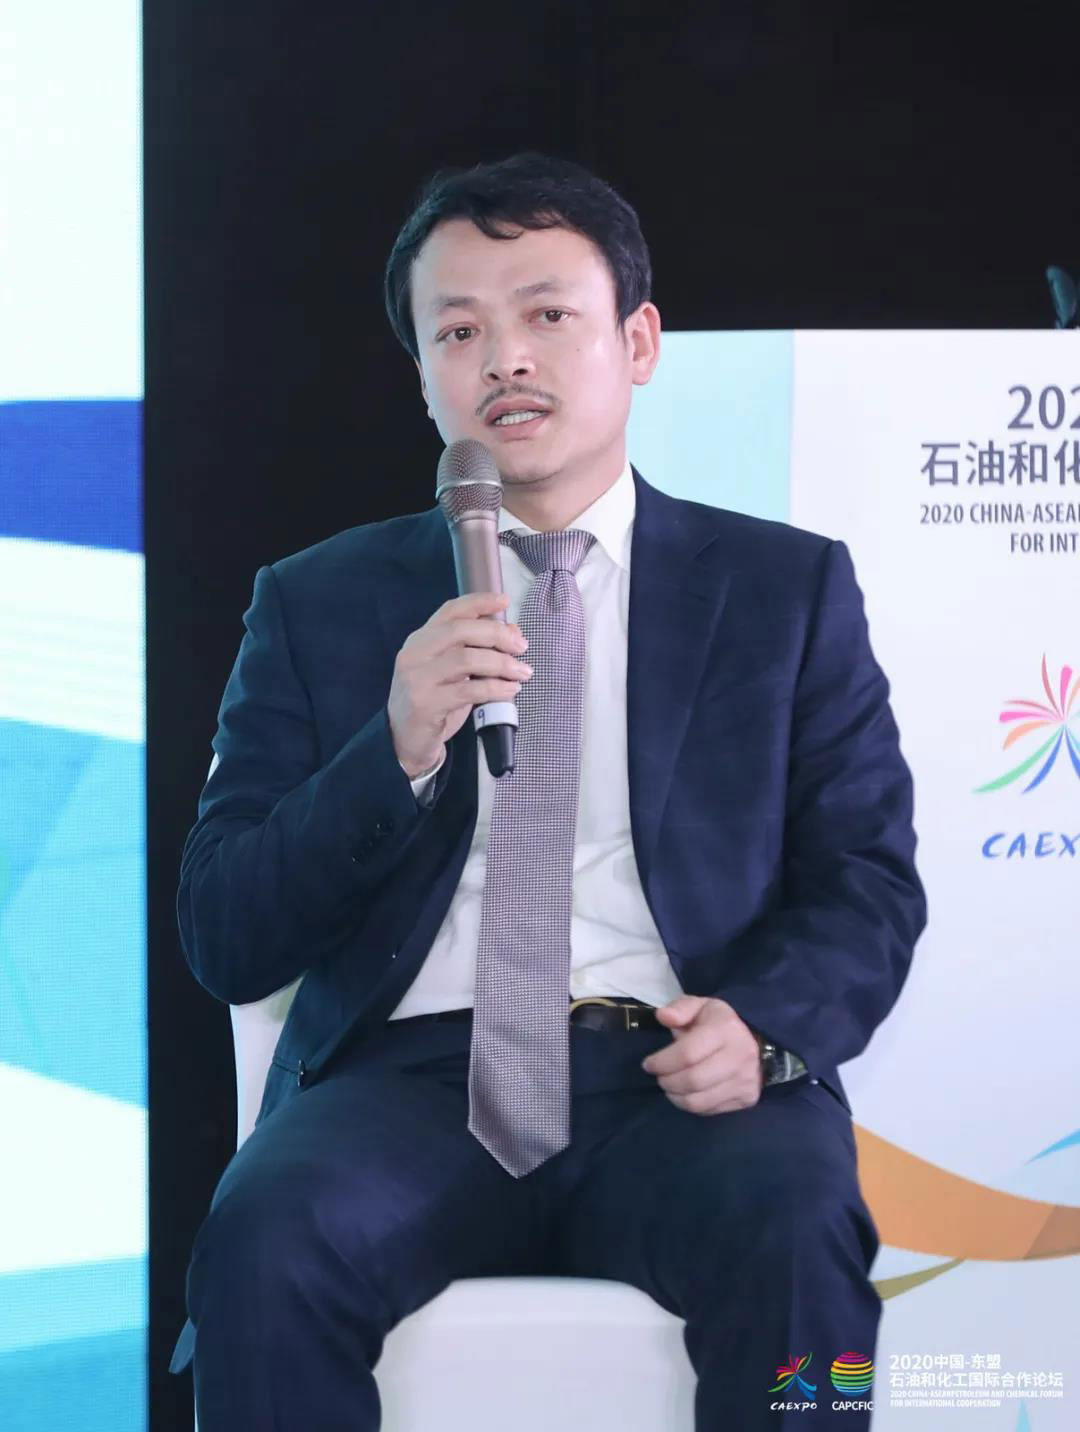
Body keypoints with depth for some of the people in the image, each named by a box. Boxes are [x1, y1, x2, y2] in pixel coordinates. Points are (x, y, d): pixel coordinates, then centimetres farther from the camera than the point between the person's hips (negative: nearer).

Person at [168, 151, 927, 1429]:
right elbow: (226, 941, 7)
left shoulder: (788, 588, 16)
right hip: (416, 1075, 1)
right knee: (266, 1237, -32)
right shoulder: (318, 603, 15)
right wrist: (399, 752, -10)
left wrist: (767, 1023, -13)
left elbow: (870, 883, 10)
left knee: (794, 1237, -34)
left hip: (676, 1080, 0)